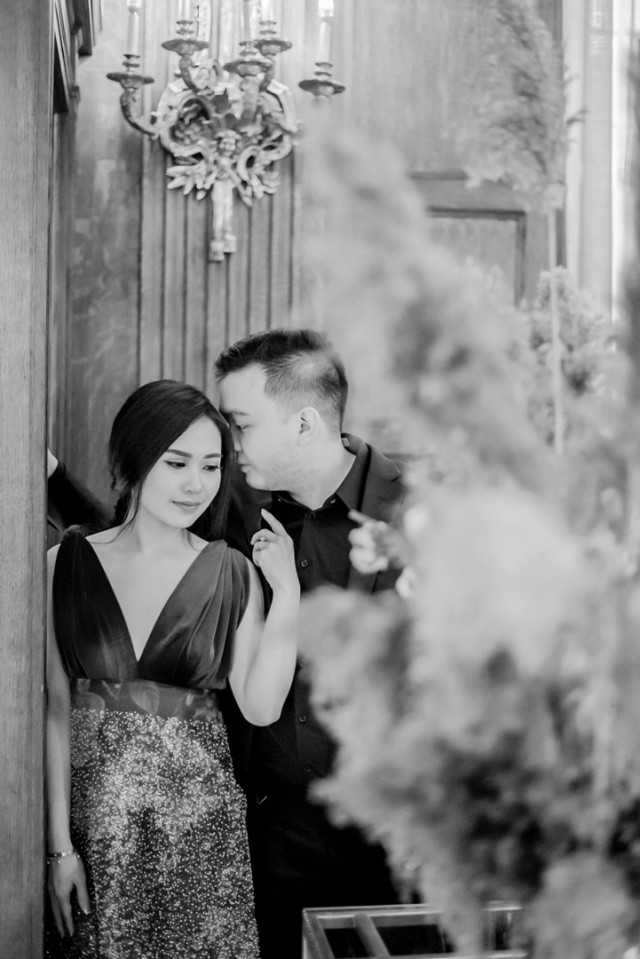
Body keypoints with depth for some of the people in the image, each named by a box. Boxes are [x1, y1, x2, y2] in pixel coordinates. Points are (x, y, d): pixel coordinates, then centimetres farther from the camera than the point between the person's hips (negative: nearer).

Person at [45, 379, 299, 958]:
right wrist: (60, 844, -5)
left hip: (200, 819, 1)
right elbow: (56, 709, -3)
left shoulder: (232, 574, -2)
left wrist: (288, 594, -14)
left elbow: (261, 708, -6)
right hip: (93, 810, 0)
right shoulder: (67, 564, -4)